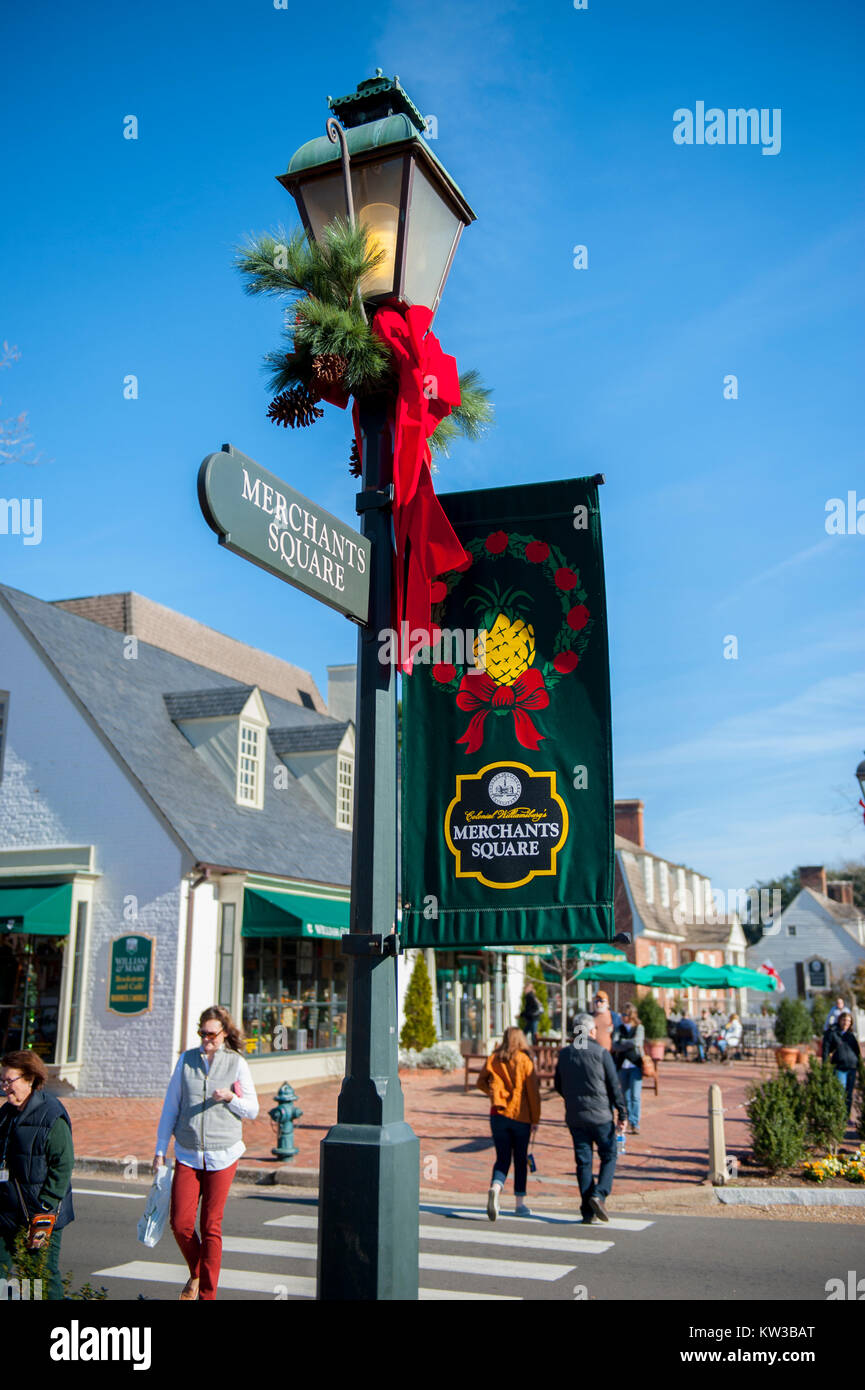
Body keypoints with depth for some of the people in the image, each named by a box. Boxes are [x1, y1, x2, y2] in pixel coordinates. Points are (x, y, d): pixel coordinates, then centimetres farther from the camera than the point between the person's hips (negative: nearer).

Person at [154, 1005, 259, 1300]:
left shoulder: (238, 1064, -1)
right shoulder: (186, 1060, 4)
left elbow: (252, 1110, 4)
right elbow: (170, 1107, 9)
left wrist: (230, 1097, -16)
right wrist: (160, 1150, 8)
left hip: (222, 1156, -2)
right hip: (187, 1155, 2)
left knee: (211, 1227, 1)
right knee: (180, 1224, -1)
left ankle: (207, 1292, 16)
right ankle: (195, 1274, 27)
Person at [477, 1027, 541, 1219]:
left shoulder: (493, 1060, 3)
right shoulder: (525, 1061, -5)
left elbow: (481, 1082, 13)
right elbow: (533, 1092, -5)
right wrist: (535, 1119, 0)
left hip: (498, 1114, 2)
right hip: (521, 1116, -2)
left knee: (502, 1158, 6)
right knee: (520, 1160, 12)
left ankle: (495, 1189, -22)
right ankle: (520, 1203, 16)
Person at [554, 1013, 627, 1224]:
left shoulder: (564, 1054, 5)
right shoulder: (601, 1053, -8)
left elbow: (558, 1086, 14)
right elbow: (614, 1086, -9)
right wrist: (622, 1115, -5)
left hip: (574, 1117, 4)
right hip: (600, 1115, -4)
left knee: (583, 1162, 9)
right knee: (609, 1157, 11)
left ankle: (587, 1211, 8)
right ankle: (599, 1194, -8)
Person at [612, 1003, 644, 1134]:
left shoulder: (639, 1028, 0)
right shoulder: (620, 1029, 10)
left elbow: (637, 1042, -17)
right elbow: (615, 1045, -4)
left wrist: (622, 1043, -4)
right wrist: (630, 1044, -13)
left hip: (635, 1065, -4)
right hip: (622, 1066, 4)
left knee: (635, 1096, -7)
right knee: (626, 1096, 8)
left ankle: (635, 1123, -3)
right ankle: (627, 1120, 19)